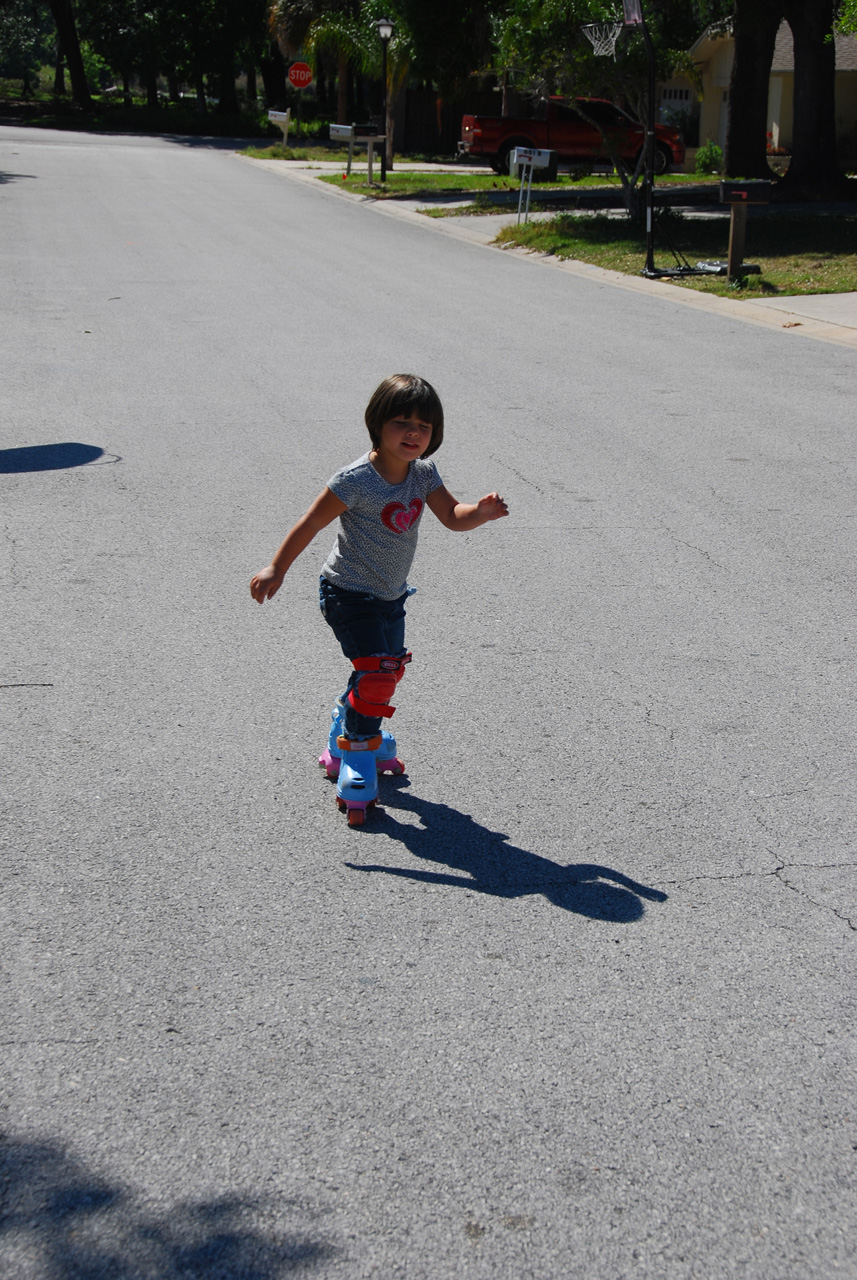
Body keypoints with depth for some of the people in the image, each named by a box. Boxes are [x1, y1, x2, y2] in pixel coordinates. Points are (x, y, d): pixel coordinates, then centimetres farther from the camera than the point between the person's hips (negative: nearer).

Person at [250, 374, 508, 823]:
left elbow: (453, 517, -4)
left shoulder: (423, 474, -4)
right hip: (349, 594, -8)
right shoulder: (356, 480, -23)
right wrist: (277, 569, -15)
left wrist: (482, 512, -26)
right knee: (377, 675, -16)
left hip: (391, 593, 8)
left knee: (387, 670, 18)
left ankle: (345, 740, 41)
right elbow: (311, 523, -17)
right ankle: (357, 767, -2)